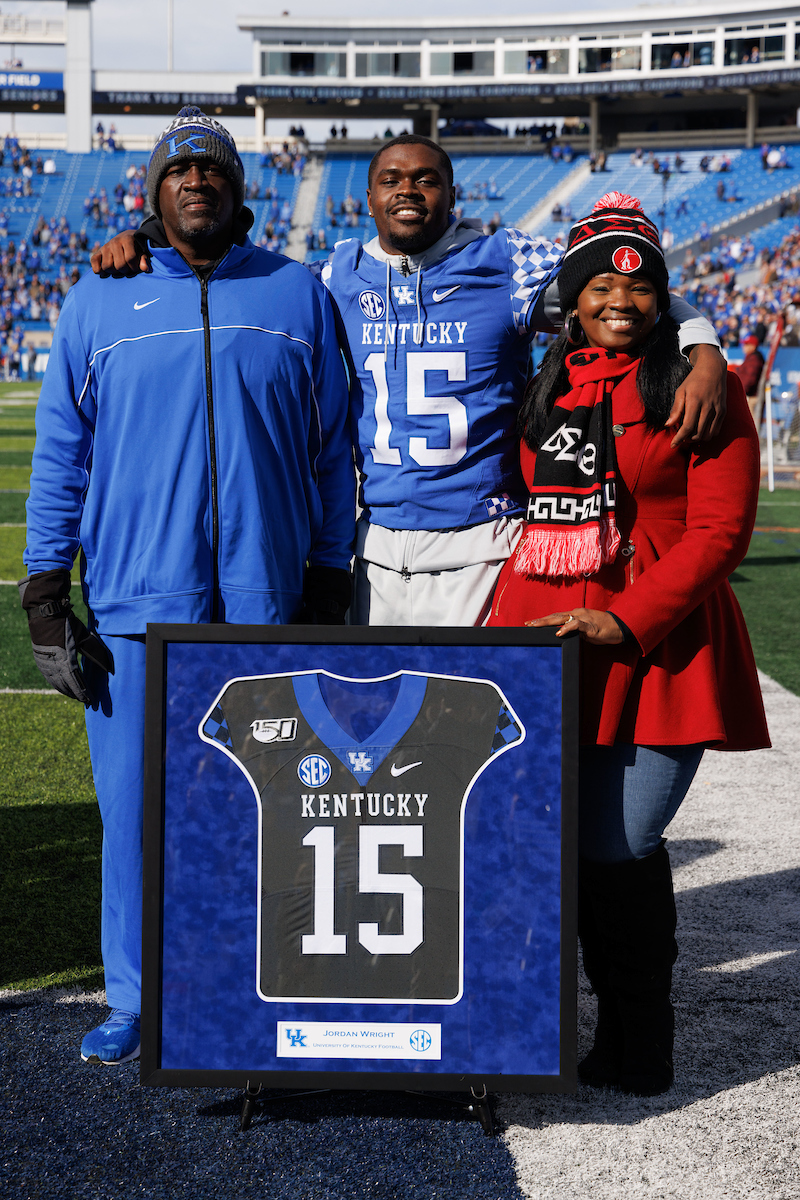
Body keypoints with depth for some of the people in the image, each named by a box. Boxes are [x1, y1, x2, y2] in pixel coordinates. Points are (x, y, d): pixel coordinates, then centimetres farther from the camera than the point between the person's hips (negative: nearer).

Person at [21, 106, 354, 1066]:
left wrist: (329, 583, 6)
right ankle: (136, 1003, 15)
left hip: (266, 604, 0)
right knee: (135, 806, 2)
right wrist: (44, 592, 1)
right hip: (134, 603, 0)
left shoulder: (297, 296, 9)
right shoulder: (99, 302, 8)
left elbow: (330, 451, 10)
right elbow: (59, 455, 8)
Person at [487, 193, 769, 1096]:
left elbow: (720, 529, -6)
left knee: (619, 848, -8)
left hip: (654, 652, -5)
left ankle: (640, 1048, 10)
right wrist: (506, 615, 11)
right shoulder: (546, 390, 18)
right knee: (570, 845, 6)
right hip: (547, 653, 5)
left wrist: (625, 621, -15)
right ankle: (612, 1023, 23)